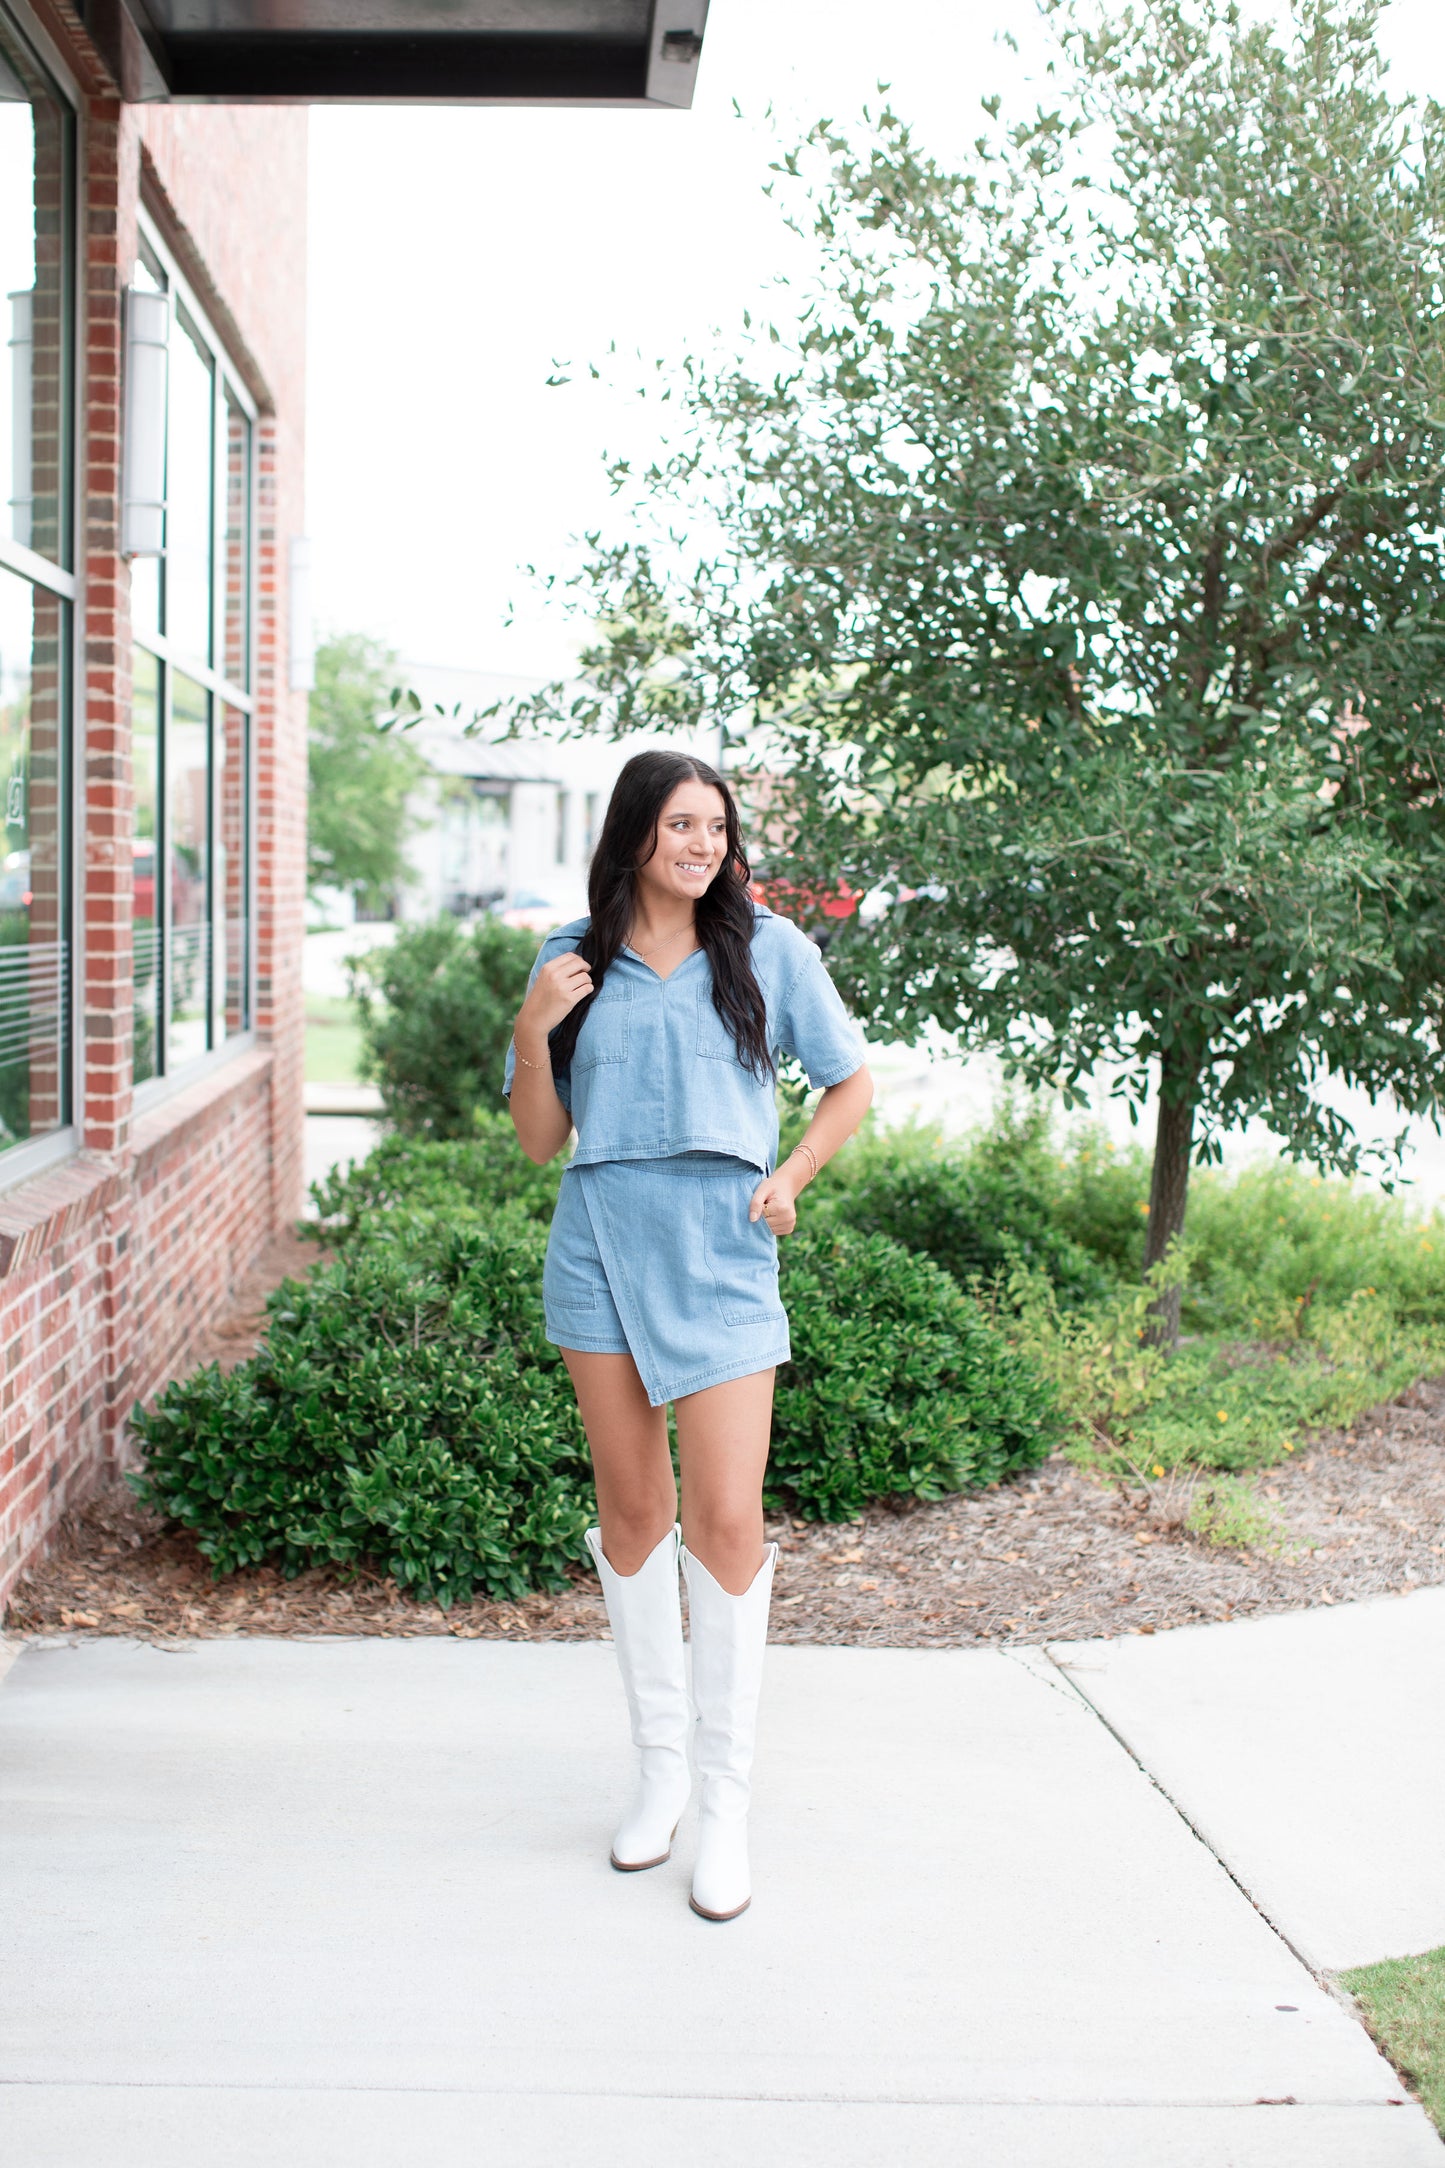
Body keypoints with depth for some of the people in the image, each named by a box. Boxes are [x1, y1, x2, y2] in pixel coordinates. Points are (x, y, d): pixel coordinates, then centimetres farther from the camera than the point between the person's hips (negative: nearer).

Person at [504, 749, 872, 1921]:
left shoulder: (768, 948, 2)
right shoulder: (574, 960, 6)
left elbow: (851, 1083, 12)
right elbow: (540, 1140, 7)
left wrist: (789, 1177, 0)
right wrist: (532, 1030, -8)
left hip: (721, 1255, -2)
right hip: (601, 1247, 2)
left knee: (725, 1521, -7)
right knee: (633, 1512, 8)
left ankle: (727, 1802, 5)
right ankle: (660, 1765, 24)